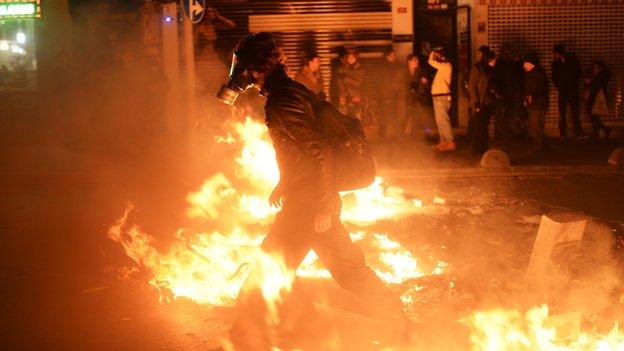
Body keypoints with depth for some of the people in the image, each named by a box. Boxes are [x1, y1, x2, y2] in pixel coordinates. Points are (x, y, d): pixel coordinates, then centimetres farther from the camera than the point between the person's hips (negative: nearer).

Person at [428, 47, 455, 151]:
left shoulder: (446, 66, -15)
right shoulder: (442, 66, 15)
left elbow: (431, 61, -17)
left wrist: (432, 53, -2)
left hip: (442, 97, -10)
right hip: (438, 96, 10)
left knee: (442, 119, -12)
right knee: (439, 120, 12)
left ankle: (450, 142, -12)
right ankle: (443, 141, 16)